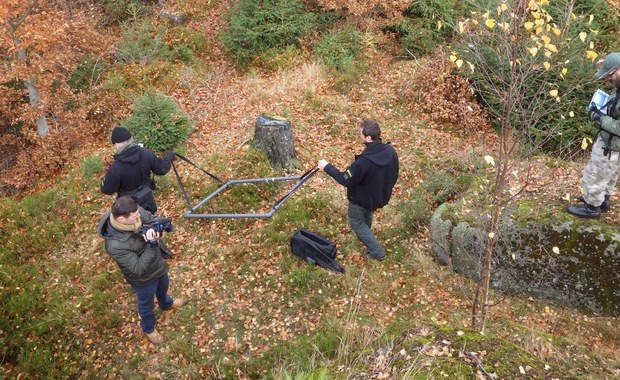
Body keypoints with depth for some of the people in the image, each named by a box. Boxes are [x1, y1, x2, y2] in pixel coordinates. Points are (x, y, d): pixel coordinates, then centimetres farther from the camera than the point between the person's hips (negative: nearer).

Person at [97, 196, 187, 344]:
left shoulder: (135, 212, -26)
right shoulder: (114, 245, -41)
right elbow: (138, 268, -34)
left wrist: (156, 229, -33)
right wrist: (152, 245, -42)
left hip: (159, 263, 6)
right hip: (143, 278, -6)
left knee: (163, 287, 36)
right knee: (146, 305, 25)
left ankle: (166, 304, 70)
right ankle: (149, 329, 57)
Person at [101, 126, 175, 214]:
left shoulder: (116, 167, -32)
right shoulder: (146, 154, -20)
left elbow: (107, 190, -19)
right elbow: (162, 169, -4)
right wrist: (170, 156, 15)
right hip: (147, 201, 4)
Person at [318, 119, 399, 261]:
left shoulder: (363, 161, -39)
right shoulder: (390, 151, -17)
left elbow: (346, 180, -24)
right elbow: (394, 176, -2)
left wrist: (327, 167, -13)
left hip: (362, 199, -7)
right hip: (380, 195, 7)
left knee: (356, 222, 21)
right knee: (367, 216, 36)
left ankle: (377, 251, 26)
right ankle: (366, 237, 64)